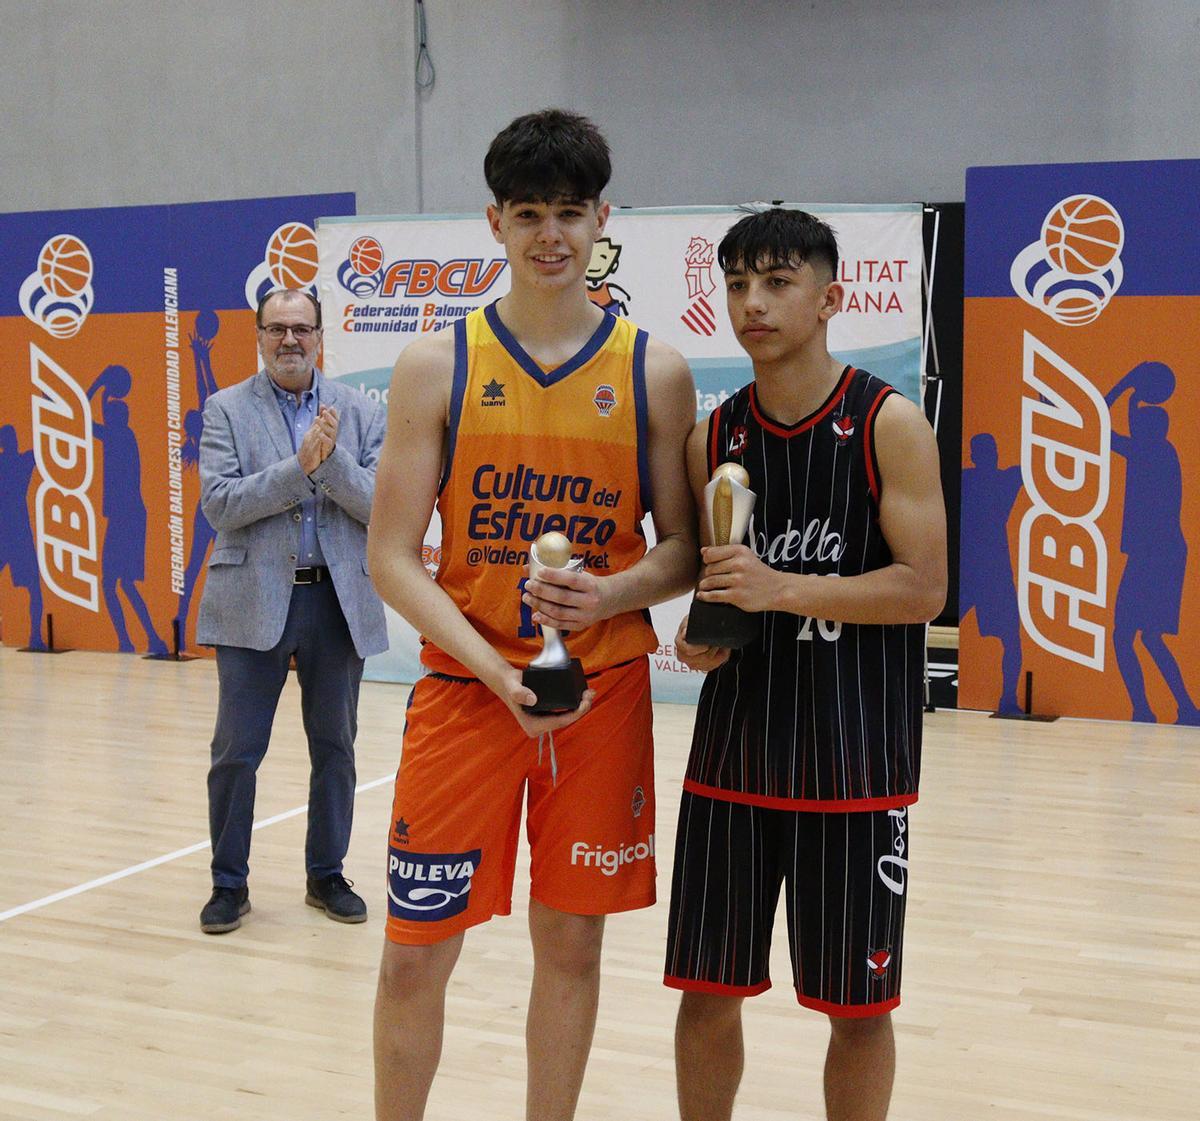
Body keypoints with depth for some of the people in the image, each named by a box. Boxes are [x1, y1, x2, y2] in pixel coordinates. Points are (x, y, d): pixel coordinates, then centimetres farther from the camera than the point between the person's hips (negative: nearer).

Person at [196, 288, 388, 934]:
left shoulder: (361, 413, 6)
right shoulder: (226, 410, 2)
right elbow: (220, 504, -10)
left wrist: (332, 460, -18)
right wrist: (300, 466, -19)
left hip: (340, 602, 2)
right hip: (255, 602, -2)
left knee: (335, 749, 11)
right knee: (236, 752, 3)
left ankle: (327, 876, 26)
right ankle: (229, 883, 19)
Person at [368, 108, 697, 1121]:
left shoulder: (655, 371, 2)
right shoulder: (438, 365, -1)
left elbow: (682, 549, 5)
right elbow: (394, 556, -4)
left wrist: (610, 593, -17)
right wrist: (498, 672, -16)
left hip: (604, 692, 1)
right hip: (464, 687, 0)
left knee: (572, 941, 11)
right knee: (416, 951, 5)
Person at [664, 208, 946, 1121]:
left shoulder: (888, 425, -7)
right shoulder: (714, 438, 5)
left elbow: (923, 590, -13)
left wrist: (782, 588, -23)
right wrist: (699, 635, -6)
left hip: (855, 760, -4)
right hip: (735, 747, 4)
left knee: (858, 1002, 9)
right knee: (707, 989, 11)